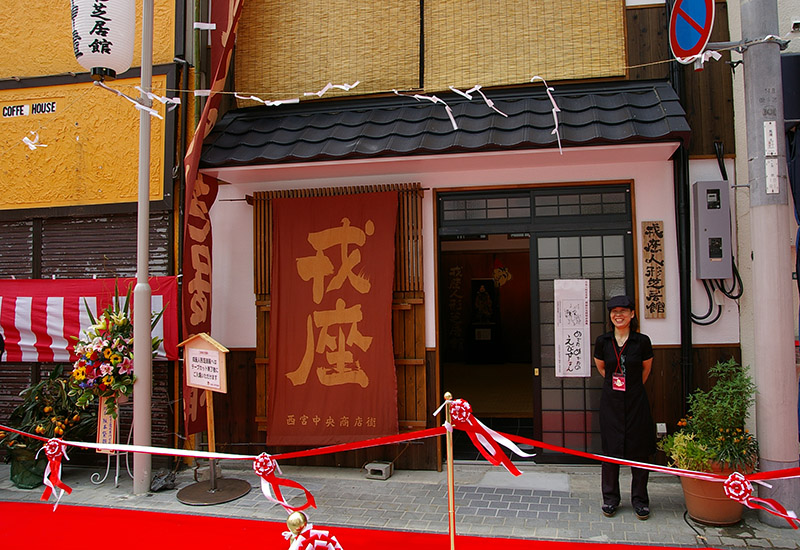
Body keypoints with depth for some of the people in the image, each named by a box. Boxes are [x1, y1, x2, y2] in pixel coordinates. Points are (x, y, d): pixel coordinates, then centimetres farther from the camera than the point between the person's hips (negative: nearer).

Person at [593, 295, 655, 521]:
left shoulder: (642, 341, -5)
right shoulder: (603, 341, 0)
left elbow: (646, 369, 11)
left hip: (636, 401, -1)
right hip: (611, 402, 1)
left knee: (639, 451, 4)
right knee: (610, 450, 6)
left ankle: (640, 499, 19)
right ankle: (610, 498, 20)